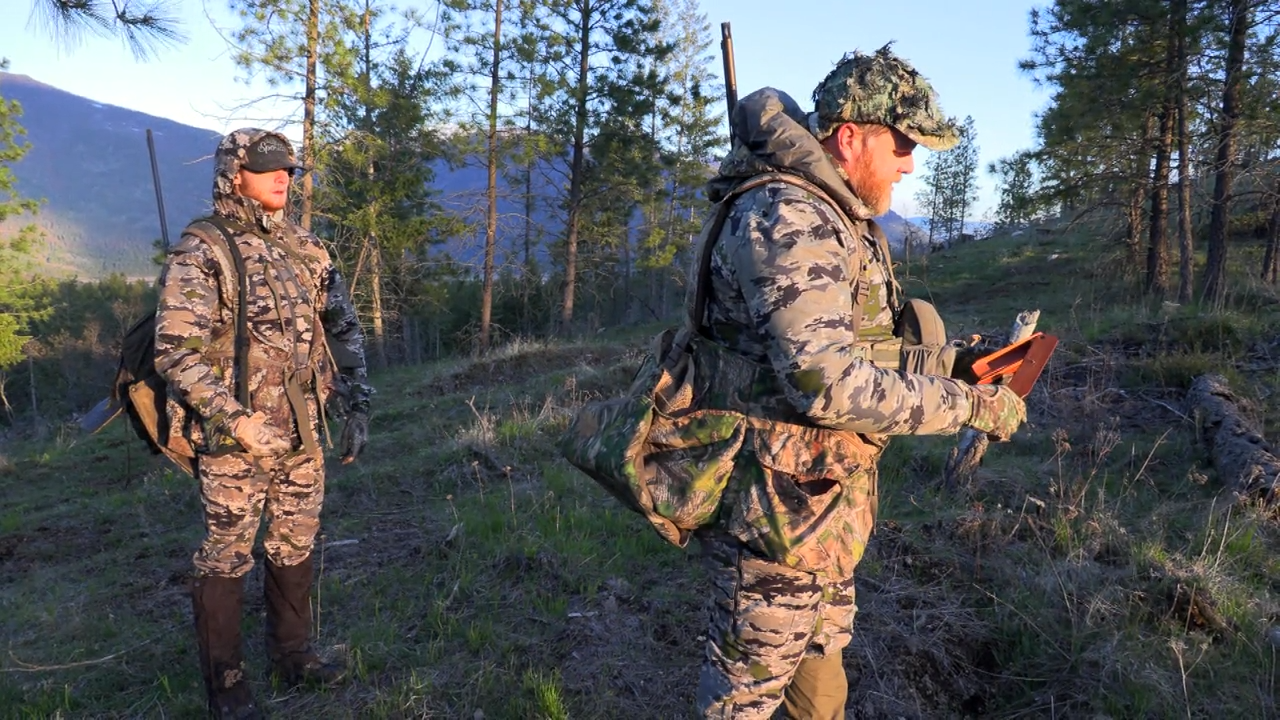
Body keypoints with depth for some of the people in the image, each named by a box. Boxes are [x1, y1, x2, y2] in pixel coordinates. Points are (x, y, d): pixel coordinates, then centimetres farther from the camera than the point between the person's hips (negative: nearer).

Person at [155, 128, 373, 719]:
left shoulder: (304, 249, 9)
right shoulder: (200, 252, -10)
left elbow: (343, 329, 14)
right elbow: (175, 350, -17)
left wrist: (358, 405, 7)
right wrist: (237, 420, -22)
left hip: (302, 433, 6)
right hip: (234, 438, -6)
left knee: (295, 546, 16)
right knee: (227, 556, 6)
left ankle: (292, 653, 34)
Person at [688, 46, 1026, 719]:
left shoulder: (840, 220, 11)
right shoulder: (786, 219, -22)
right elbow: (829, 384, -30)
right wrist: (969, 403, -20)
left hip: (828, 497, 10)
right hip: (778, 507, -10)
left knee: (819, 661, 26)